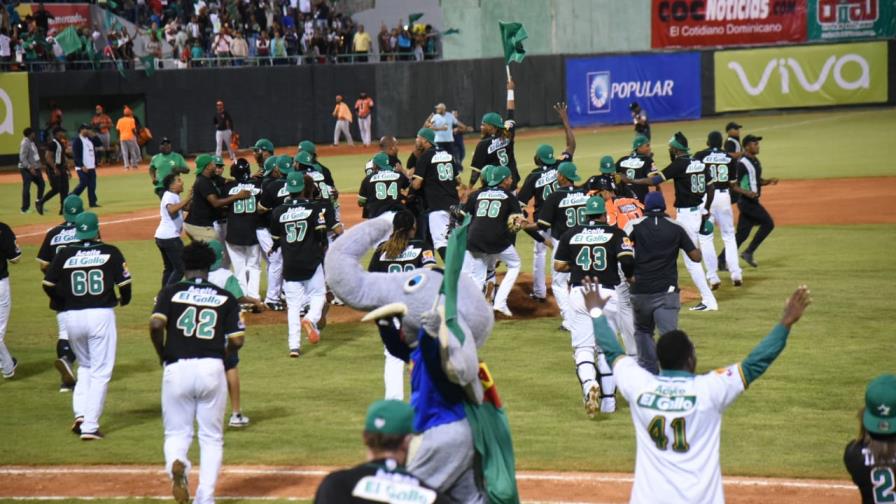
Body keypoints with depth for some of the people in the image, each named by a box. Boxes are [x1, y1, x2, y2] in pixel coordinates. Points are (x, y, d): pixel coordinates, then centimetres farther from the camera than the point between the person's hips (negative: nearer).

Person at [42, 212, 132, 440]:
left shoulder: (65, 254, 3)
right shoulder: (110, 252, -1)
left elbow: (48, 285, 1)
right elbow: (124, 282, -4)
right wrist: (124, 300, 18)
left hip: (72, 317, 3)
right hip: (101, 316, -3)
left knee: (85, 366, 23)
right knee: (100, 372, 3)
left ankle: (80, 414, 7)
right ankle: (90, 426, -4)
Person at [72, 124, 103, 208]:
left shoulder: (90, 139, 14)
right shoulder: (77, 141, -9)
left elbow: (99, 144, 15)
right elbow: (75, 155, -16)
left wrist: (94, 136, 1)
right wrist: (82, 166, -22)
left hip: (91, 167, 7)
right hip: (82, 168, -7)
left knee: (92, 185, 5)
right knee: (83, 184, -11)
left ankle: (92, 202, 9)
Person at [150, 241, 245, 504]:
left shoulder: (170, 292, 3)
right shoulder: (226, 298, 7)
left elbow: (156, 324, -12)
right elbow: (237, 340, 0)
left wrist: (162, 354, 4)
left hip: (177, 369, 0)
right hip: (212, 369, 1)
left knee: (176, 432, 12)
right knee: (212, 437, 11)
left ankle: (176, 463, -21)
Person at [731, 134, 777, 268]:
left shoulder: (756, 161, 13)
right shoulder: (742, 164, -16)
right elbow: (732, 185, -17)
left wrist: (769, 181, 5)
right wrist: (746, 192, -31)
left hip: (753, 201, 9)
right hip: (746, 201, -9)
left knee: (742, 233, 8)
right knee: (768, 223, -9)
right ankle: (748, 252, -2)